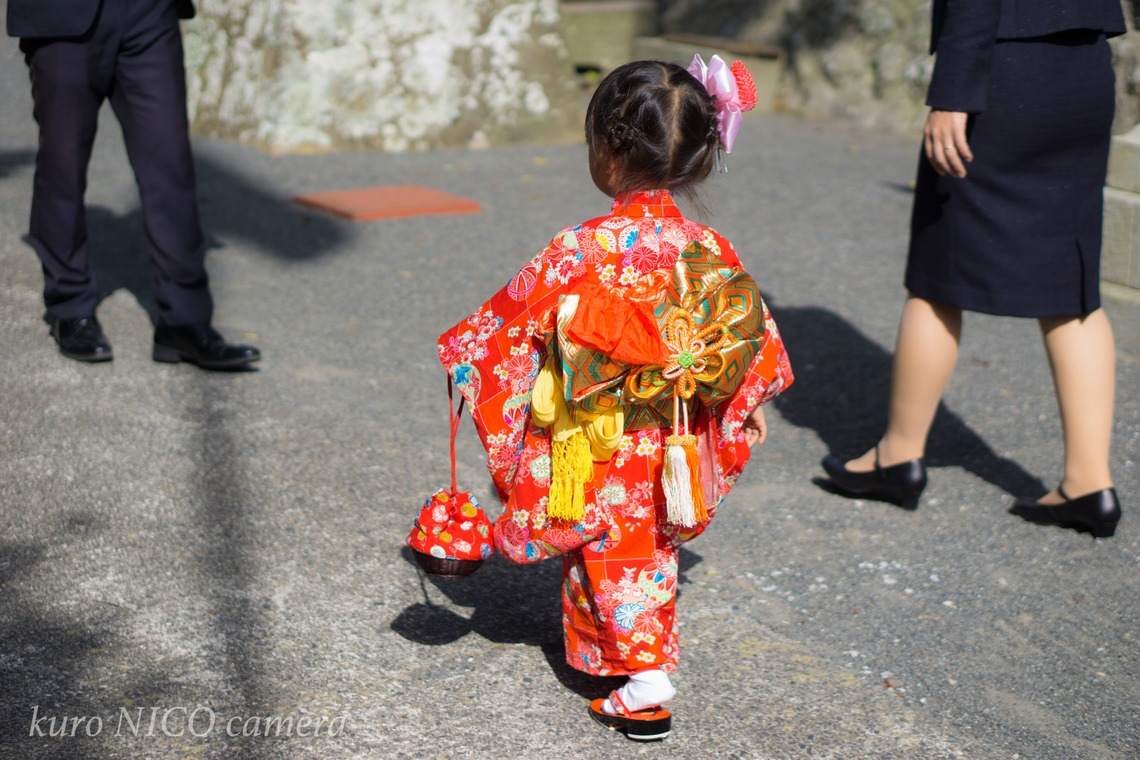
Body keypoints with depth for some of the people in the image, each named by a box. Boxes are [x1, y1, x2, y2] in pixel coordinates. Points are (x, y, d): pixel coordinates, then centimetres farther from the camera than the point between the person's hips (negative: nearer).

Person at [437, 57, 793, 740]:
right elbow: (749, 329, 4)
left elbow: (516, 313, -13)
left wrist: (459, 349, 5)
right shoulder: (707, 248, -7)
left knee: (615, 562, 10)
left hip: (602, 453, -5)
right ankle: (649, 653, 41)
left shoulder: (583, 249, -23)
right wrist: (752, 403, 20)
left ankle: (644, 691, 11)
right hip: (669, 445, 5)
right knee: (653, 553, 24)